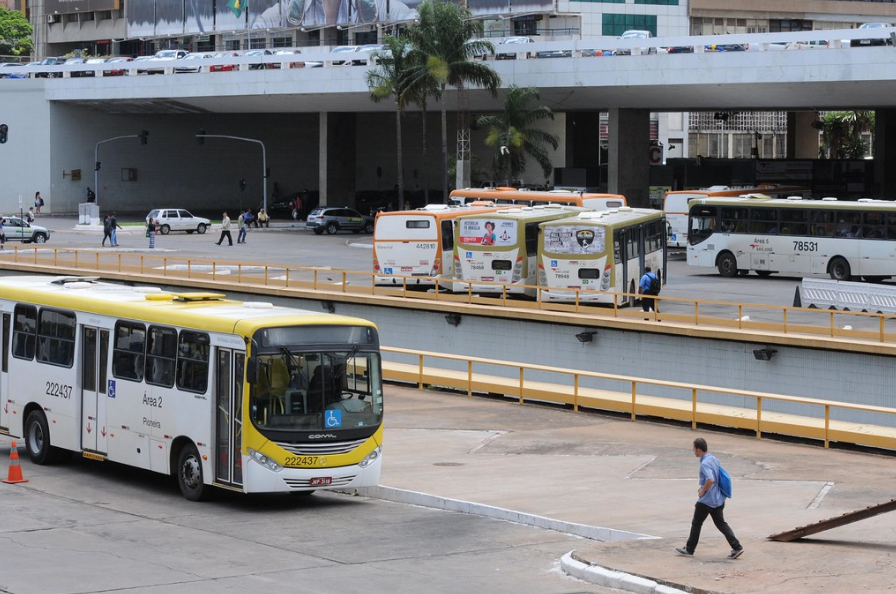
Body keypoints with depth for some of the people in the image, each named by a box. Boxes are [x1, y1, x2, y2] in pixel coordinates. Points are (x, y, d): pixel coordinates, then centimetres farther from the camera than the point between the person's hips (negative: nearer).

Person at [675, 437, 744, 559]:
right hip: (718, 499, 8)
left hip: (706, 500, -8)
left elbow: (710, 480, -34)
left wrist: (703, 491, -17)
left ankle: (689, 549, 20)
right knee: (721, 524, 11)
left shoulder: (705, 464, -21)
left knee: (696, 523, 8)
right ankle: (737, 547, 2)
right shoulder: (714, 459, 8)